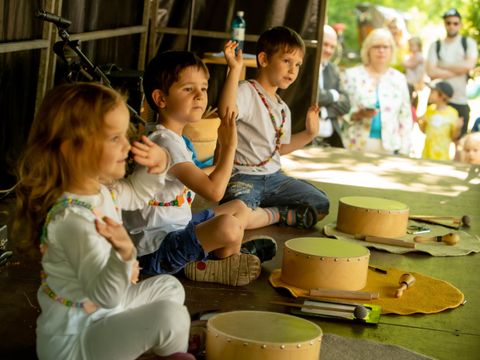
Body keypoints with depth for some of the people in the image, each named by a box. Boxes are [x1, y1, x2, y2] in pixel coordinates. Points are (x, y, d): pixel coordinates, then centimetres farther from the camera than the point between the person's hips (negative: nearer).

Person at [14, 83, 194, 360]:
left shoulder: (100, 190, -1)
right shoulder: (72, 219, -32)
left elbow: (134, 194, 24)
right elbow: (105, 295, -34)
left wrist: (158, 167, 5)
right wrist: (124, 254, -52)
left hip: (101, 313, 11)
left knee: (169, 287, 23)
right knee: (170, 315, -22)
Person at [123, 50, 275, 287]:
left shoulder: (174, 138, 12)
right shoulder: (166, 143, -22)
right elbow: (213, 191, -28)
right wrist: (229, 146, -18)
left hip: (177, 228, 11)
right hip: (154, 251, -11)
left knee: (240, 208, 19)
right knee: (228, 225, -33)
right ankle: (220, 265, -1)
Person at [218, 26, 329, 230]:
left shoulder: (283, 109, 17)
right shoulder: (247, 92, -11)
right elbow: (226, 112, -34)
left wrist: (309, 134, 15)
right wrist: (235, 69, -36)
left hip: (274, 177, 7)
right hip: (243, 177, -7)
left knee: (320, 205, -3)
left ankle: (265, 214, 0)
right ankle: (278, 215, -7)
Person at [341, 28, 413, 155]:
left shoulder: (399, 79, 12)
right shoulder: (352, 75, 6)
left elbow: (405, 118, 11)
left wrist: (403, 152, 4)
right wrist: (357, 115, -17)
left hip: (389, 149, 2)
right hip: (356, 147, -1)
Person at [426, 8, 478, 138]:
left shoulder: (469, 43, 4)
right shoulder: (435, 46, 4)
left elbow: (469, 65, -14)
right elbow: (431, 72, -10)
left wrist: (443, 66, -7)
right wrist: (458, 70, -10)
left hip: (461, 101, 0)